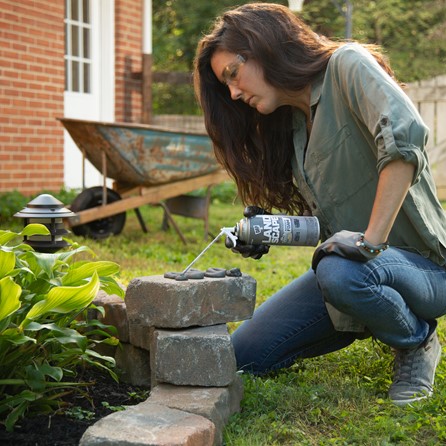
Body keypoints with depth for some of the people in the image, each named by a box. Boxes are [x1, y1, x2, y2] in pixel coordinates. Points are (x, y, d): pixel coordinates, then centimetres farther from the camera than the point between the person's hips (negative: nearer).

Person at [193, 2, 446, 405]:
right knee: (243, 356, 0)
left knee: (338, 272, -40)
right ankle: (372, 320, 17)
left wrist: (372, 239, -35)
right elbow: (321, 214, 13)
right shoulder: (288, 124, 10)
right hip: (348, 263, 8)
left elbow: (405, 134, -32)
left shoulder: (348, 64, -14)